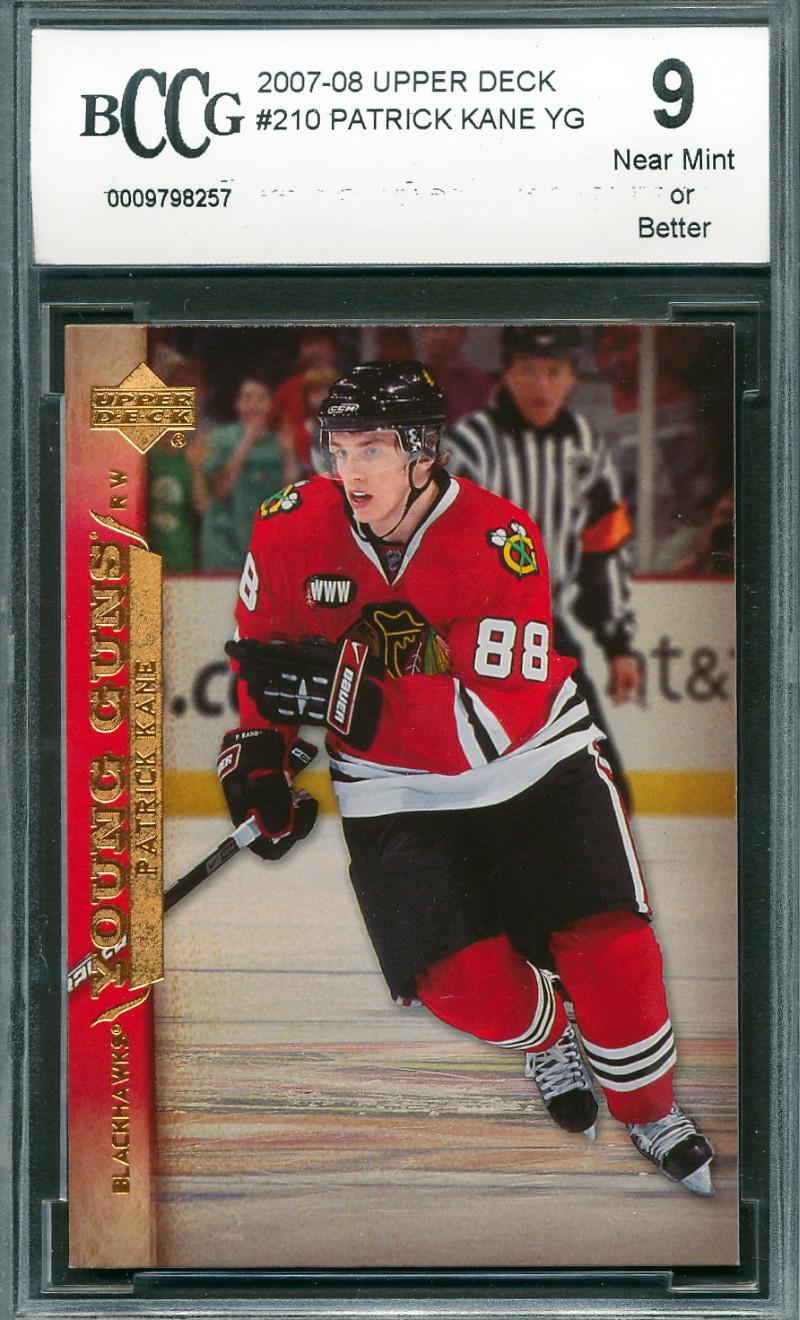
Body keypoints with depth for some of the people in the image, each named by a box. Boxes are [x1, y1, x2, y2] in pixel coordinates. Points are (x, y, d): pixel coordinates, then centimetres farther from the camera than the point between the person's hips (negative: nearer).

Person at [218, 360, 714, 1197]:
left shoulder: (501, 543, -24)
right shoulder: (291, 530, -13)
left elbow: (495, 723, -32)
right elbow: (260, 651, 9)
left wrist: (345, 693, -40)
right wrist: (258, 752, -2)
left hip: (534, 763, -1)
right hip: (398, 797, 2)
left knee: (608, 945, -13)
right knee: (463, 982, -15)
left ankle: (650, 1113, 17)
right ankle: (544, 1042, 23)